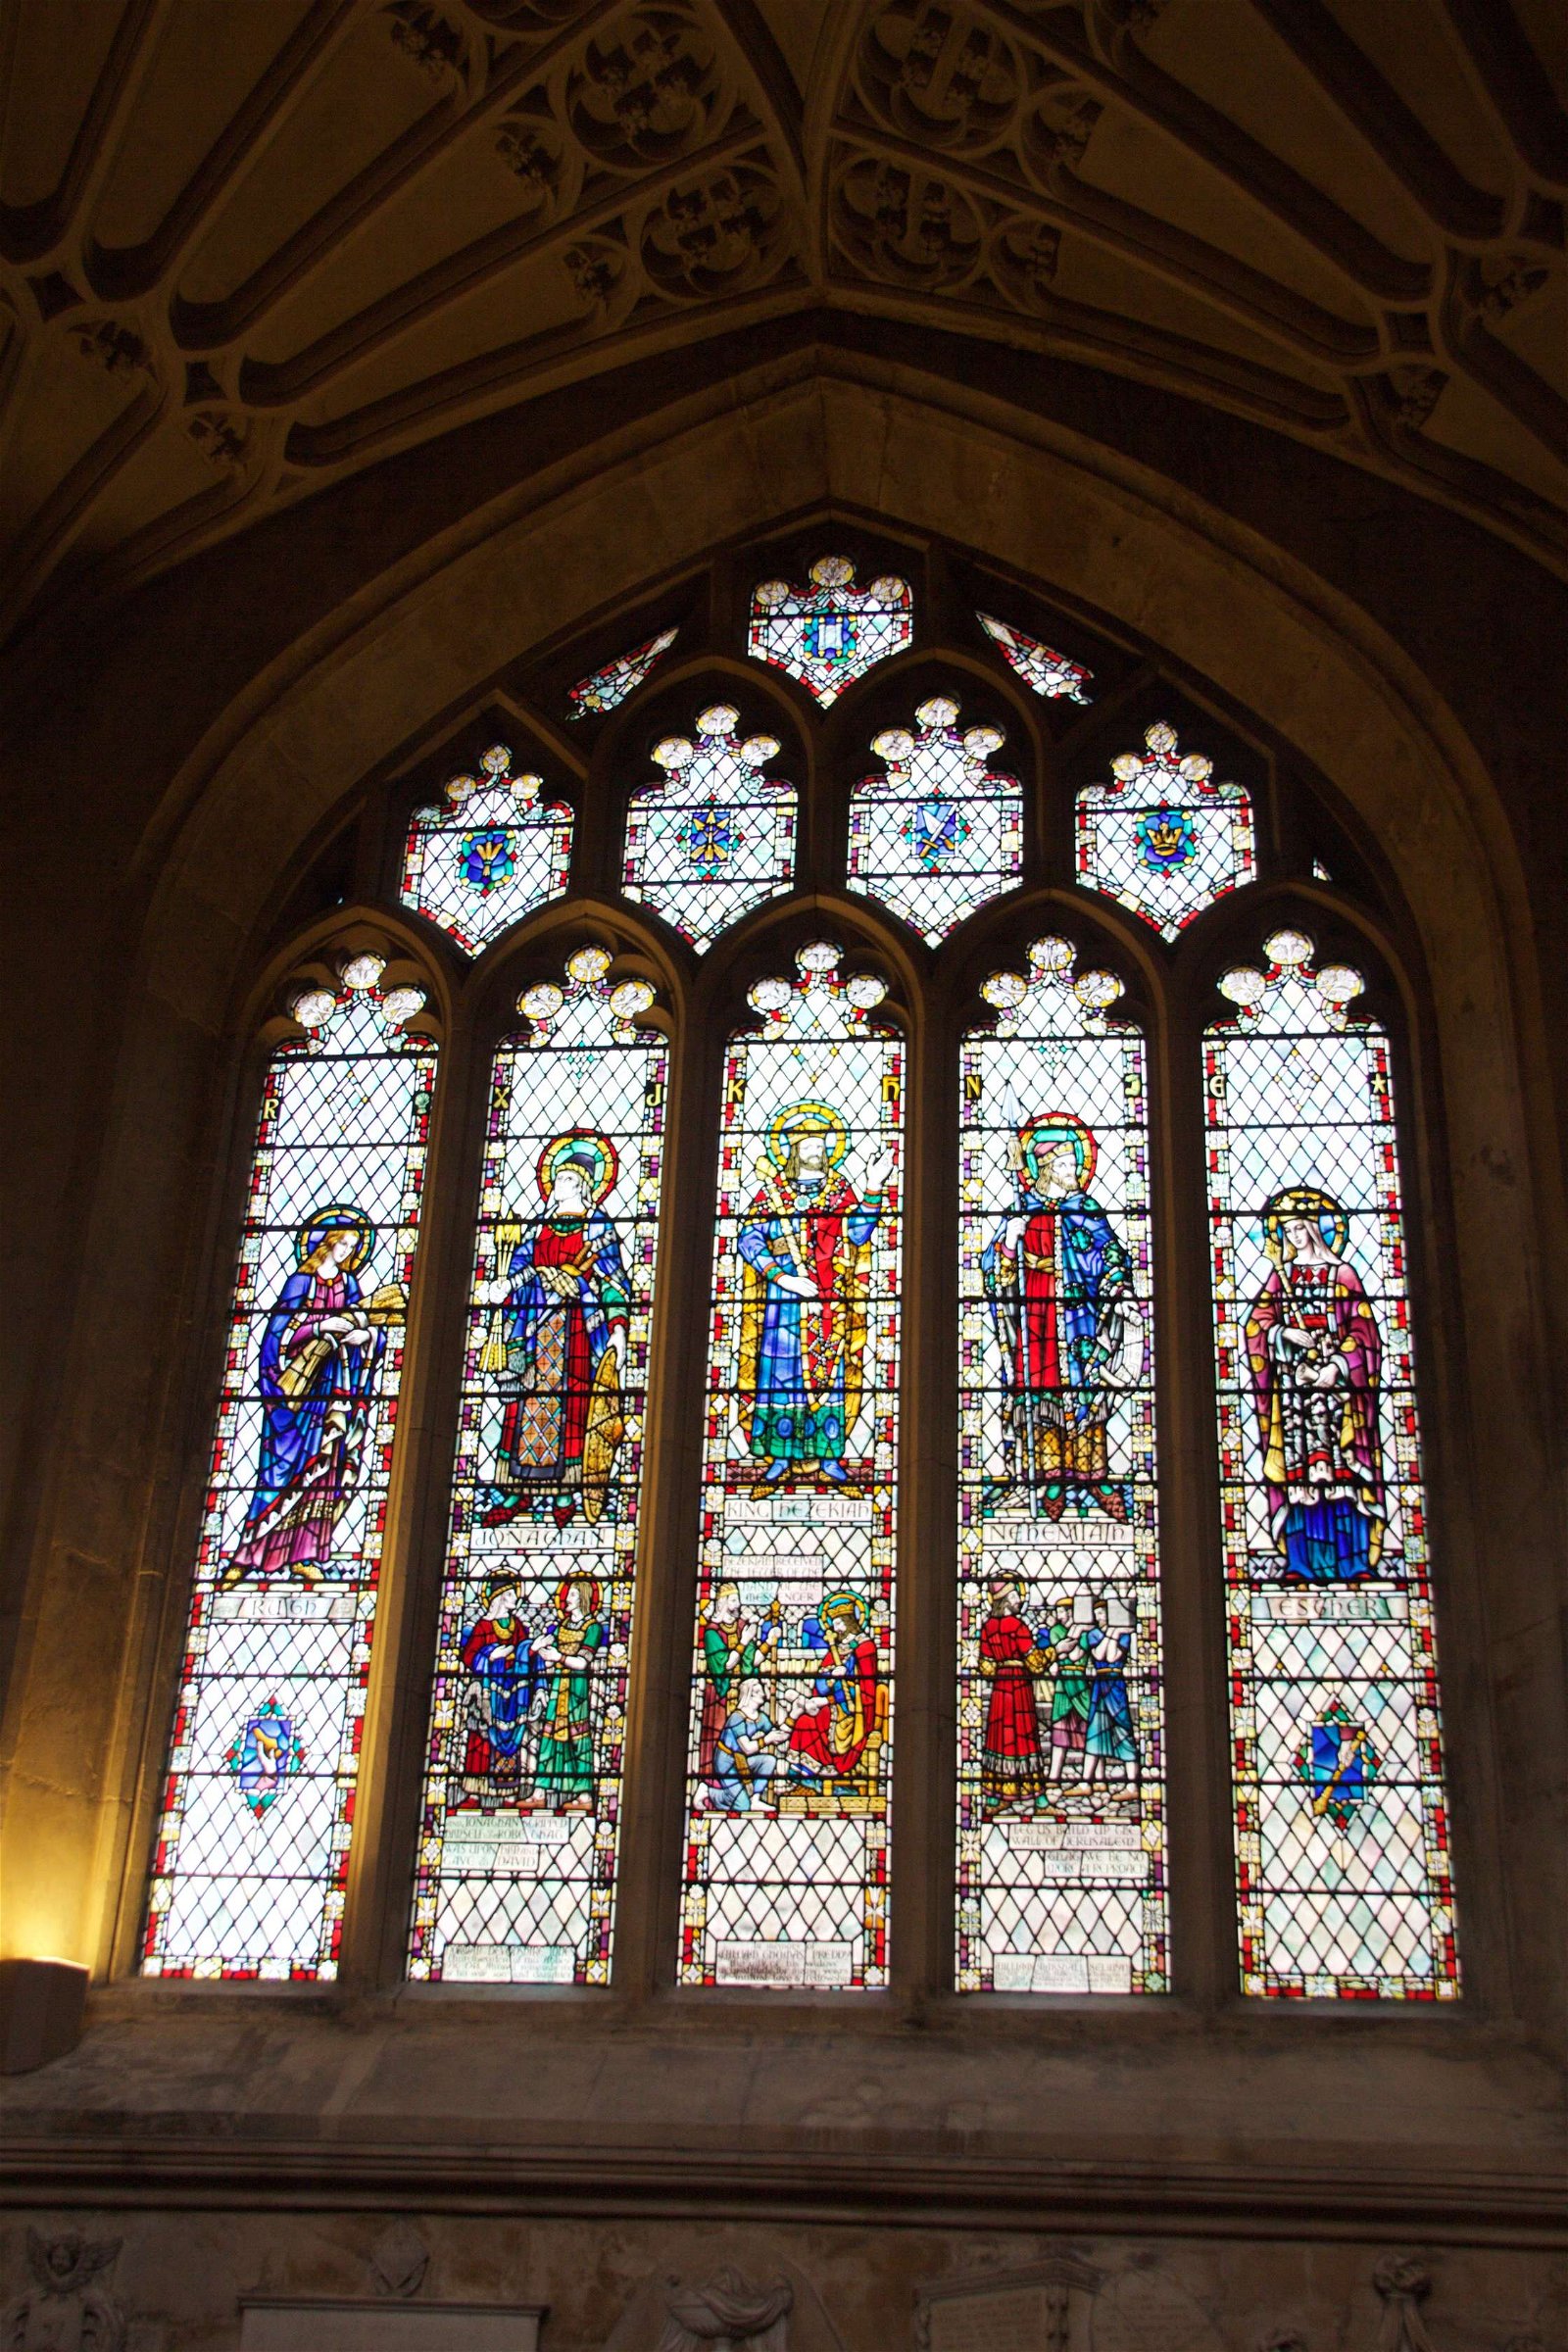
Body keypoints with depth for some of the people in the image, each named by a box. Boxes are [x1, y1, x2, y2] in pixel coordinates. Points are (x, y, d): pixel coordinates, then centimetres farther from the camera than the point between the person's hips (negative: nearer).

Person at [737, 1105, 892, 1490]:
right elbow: (749, 1240, -4)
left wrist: (873, 1189, -13)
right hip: (784, 1296, -1)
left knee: (828, 1373, 1)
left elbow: (857, 1234, -4)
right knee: (781, 1369, -3)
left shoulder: (841, 1190, 11)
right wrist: (783, 1277, -15)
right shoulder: (773, 1189, 6)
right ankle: (780, 1457, 2)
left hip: (829, 1300, 1)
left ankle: (827, 1457, 5)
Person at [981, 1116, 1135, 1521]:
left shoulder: (1086, 1209, 9)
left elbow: (1112, 1258, 3)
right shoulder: (1022, 1211, 7)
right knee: (1040, 1389, -2)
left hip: (1079, 1316, 0)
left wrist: (1120, 1293, -13)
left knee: (1085, 1389, -3)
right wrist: (1009, 1241, -14)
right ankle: (1050, 1476, 2)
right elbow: (993, 1267, 4)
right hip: (1034, 1315, 0)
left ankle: (1091, 1474, 1)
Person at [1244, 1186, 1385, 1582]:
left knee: (1341, 1461, -8)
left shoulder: (1342, 1273, 5)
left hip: (1336, 1379, -2)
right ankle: (1302, 1560, -3)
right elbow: (1257, 1322, 7)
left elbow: (1362, 1328, -1)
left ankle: (1354, 1559, -6)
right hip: (1293, 1379, 2)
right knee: (1300, 1464, -3)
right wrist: (1285, 1333, -12)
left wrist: (1337, 1365, -13)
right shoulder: (1281, 1274, 13)